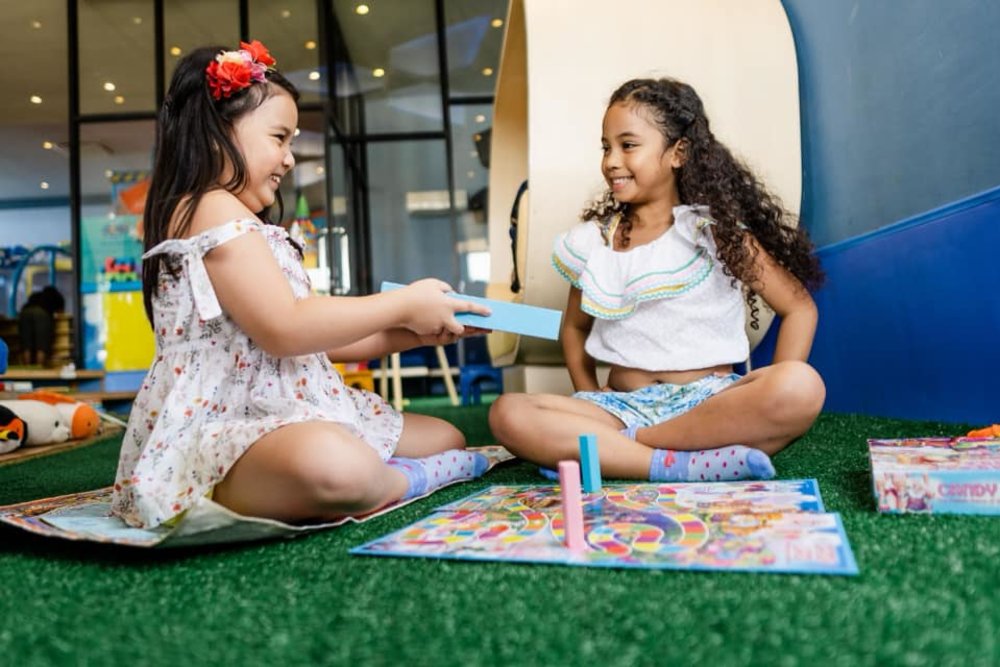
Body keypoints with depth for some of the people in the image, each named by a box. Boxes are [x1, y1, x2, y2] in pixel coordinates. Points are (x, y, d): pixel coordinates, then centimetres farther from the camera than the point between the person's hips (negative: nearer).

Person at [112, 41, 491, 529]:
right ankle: (406, 479, -14)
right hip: (220, 429, -10)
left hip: (280, 417, 10)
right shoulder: (213, 209, -10)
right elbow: (285, 329, -22)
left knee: (446, 437, 12)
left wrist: (415, 332, 7)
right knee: (334, 466, -43)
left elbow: (316, 336, 17)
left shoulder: (244, 228, 22)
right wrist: (403, 305, -12)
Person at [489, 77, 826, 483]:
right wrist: (588, 397, 3)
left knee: (804, 387, -33)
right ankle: (677, 465, -30)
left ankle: (604, 451, -26)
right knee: (507, 414, -23)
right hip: (623, 404, 2)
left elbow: (799, 306, 2)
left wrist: (773, 399, -11)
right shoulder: (592, 243, 9)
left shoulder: (714, 230, 1)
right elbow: (575, 327, 20)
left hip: (709, 400, -1)